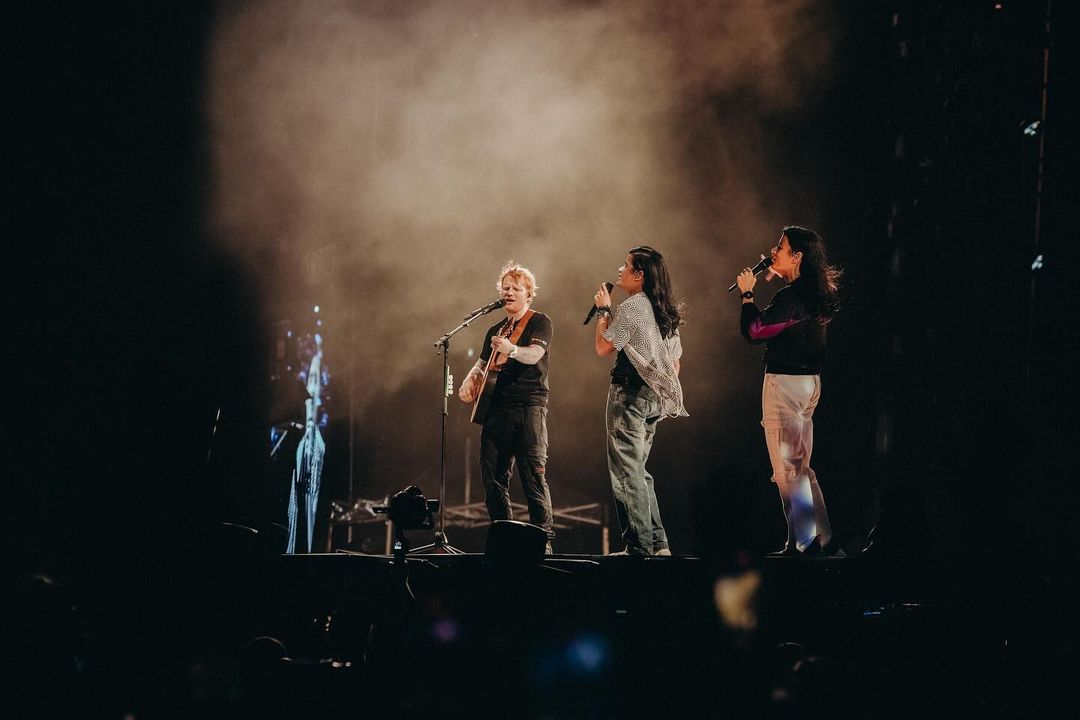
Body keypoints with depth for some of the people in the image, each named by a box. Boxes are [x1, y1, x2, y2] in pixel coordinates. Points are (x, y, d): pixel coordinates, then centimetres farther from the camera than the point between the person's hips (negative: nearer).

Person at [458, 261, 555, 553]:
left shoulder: (539, 322, 1)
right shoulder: (495, 331, 22)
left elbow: (534, 355, -16)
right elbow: (481, 364, 26)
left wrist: (511, 350, -37)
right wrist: (469, 381, 4)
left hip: (529, 405, -7)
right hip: (497, 408, 7)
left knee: (533, 474, -12)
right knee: (493, 477, 4)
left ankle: (543, 538, -10)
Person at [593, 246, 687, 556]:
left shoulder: (631, 308, -13)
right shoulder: (667, 312, 14)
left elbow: (603, 347, -11)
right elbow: (675, 363, 17)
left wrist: (603, 311, 1)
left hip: (629, 393, -9)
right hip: (654, 398, 9)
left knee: (627, 472, -5)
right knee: (637, 471, 16)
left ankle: (640, 546, -8)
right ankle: (658, 542, 13)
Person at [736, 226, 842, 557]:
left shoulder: (790, 297, -18)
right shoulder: (813, 295, 10)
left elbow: (754, 330, -17)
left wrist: (747, 293, -5)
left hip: (785, 381, -10)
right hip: (809, 381, 10)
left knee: (788, 467, -5)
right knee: (800, 466, 16)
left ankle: (805, 541, -5)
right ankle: (824, 539, 16)